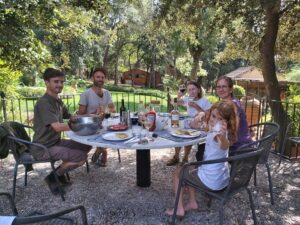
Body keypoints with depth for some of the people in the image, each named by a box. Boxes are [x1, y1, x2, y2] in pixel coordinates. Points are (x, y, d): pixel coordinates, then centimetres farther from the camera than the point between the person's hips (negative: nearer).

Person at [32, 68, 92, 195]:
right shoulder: (44, 103, -21)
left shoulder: (57, 101, 9)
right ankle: (53, 177, 3)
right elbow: (58, 127, -31)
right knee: (81, 157, -20)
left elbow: (70, 117, 19)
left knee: (86, 146, 6)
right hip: (43, 148, -9)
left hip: (56, 142, 9)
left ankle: (60, 172, 16)